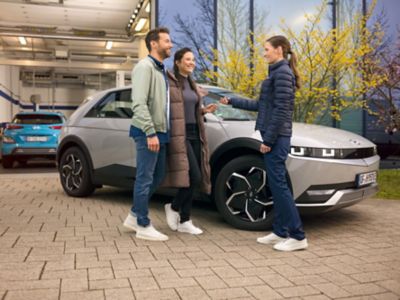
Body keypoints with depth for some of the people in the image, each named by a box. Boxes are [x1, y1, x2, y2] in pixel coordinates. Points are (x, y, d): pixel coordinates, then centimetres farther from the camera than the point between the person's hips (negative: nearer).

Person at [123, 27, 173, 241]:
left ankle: (134, 216, 27)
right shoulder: (145, 67, -11)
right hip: (148, 133, -9)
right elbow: (139, 103, -20)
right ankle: (143, 226, 9)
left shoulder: (161, 70, 18)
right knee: (145, 179, -2)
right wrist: (150, 133, -23)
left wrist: (160, 132, 11)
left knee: (157, 177, 15)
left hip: (159, 132, 9)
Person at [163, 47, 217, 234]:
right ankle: (173, 207, 11)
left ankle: (184, 221, 15)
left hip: (194, 134, 9)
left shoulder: (191, 84, 18)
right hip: (179, 135, -8)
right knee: (193, 177, -14)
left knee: (194, 179, 6)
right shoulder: (170, 82, -8)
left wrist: (204, 110, 8)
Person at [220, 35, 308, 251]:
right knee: (276, 185, 11)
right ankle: (280, 232, 18)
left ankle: (298, 236, -4)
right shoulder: (276, 73, 19)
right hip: (274, 137, 10)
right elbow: (260, 105, 22)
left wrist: (268, 139, -19)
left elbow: (281, 110, -18)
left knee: (279, 184, -9)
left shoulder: (282, 73, -11)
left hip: (276, 137, -10)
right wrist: (232, 102, 24)